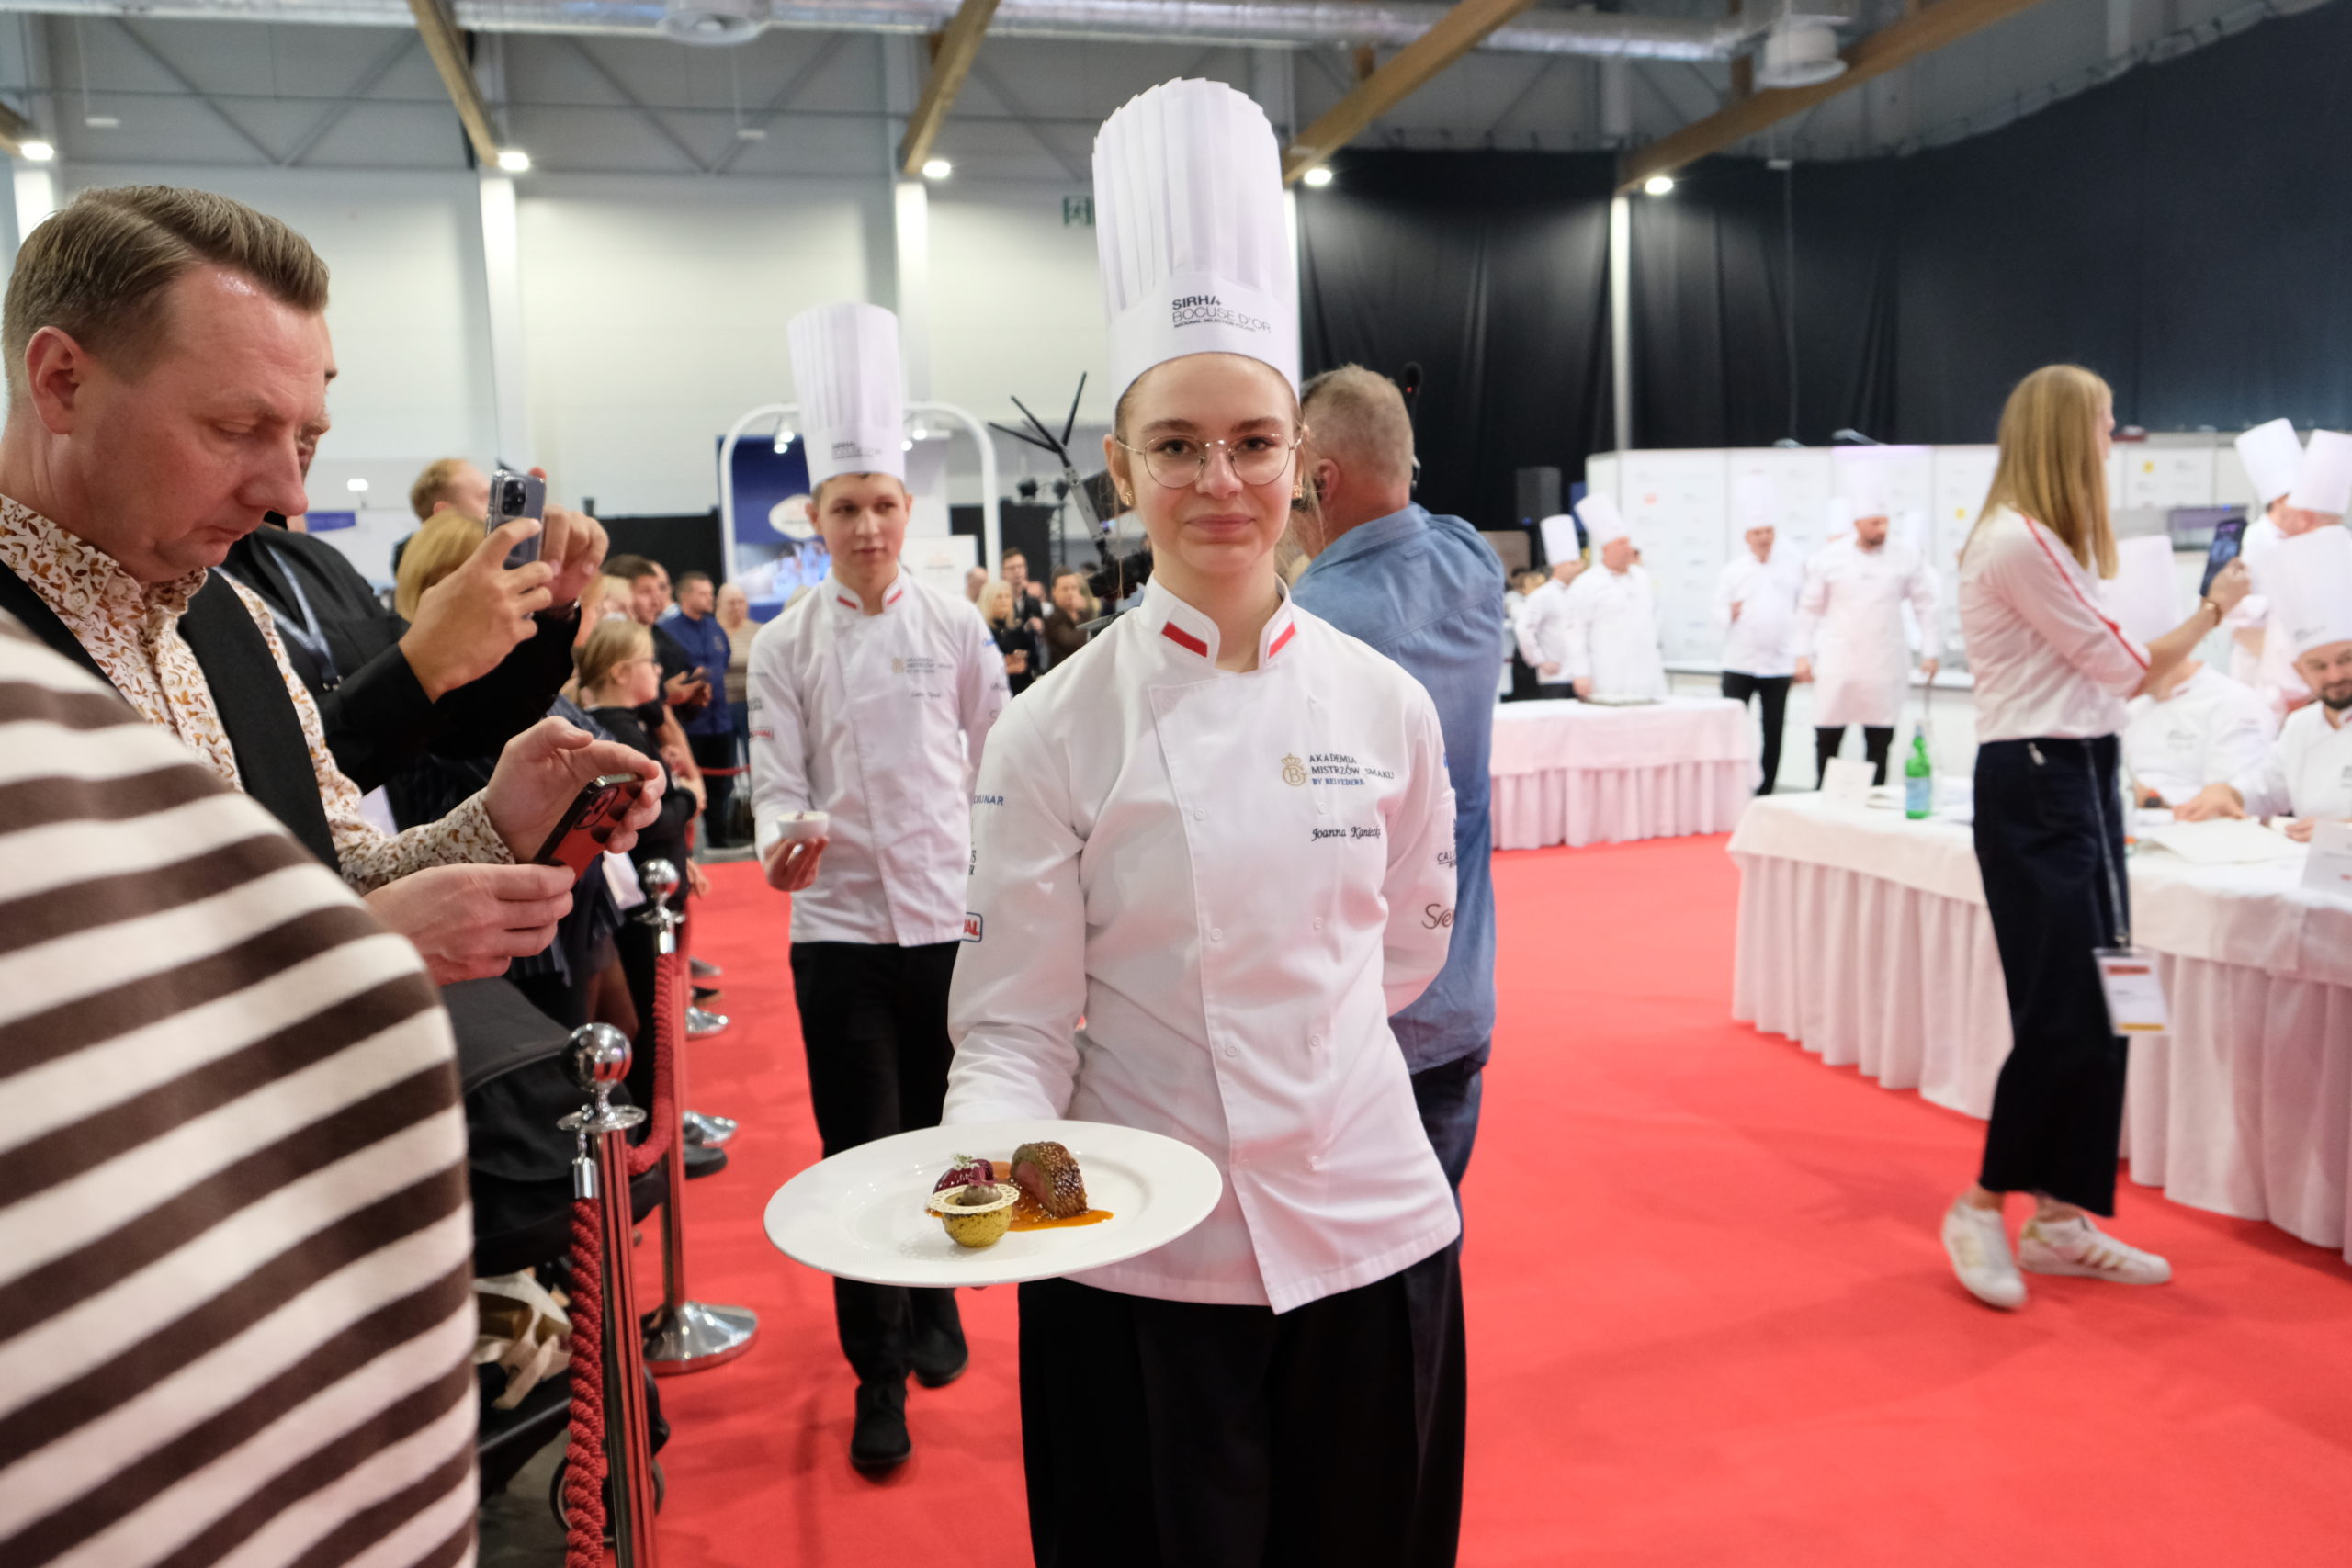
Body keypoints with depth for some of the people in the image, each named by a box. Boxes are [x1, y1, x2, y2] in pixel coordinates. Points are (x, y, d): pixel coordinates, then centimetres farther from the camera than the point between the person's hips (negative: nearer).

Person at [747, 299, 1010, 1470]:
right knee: (861, 1147, 2)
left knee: (941, 1131, 12)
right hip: (840, 925, -1)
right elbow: (778, 781, -1)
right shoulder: (784, 647, 2)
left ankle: (933, 1307, 36)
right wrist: (782, 841, -23)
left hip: (951, 920, 1)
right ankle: (878, 1374, 15)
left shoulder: (957, 629, 3)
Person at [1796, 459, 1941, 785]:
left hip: (1884, 668, 1)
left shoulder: (1906, 558, 0)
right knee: (1827, 740, 2)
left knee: (1879, 743, 4)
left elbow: (1925, 605, 7)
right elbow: (1810, 607, 4)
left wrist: (1930, 651, 2)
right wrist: (1803, 654, 2)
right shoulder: (1829, 557, -1)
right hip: (1837, 666, 0)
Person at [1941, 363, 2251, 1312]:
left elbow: (2102, 671, 16)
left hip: (2077, 779, 10)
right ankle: (1983, 1206, 8)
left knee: (2098, 1013, 10)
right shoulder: (2018, 542, -15)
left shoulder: (2050, 542, 17)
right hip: (2034, 788, -10)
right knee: (2063, 1015, -9)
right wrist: (2213, 609, 6)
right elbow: (2120, 663, -8)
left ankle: (2060, 1218, 19)